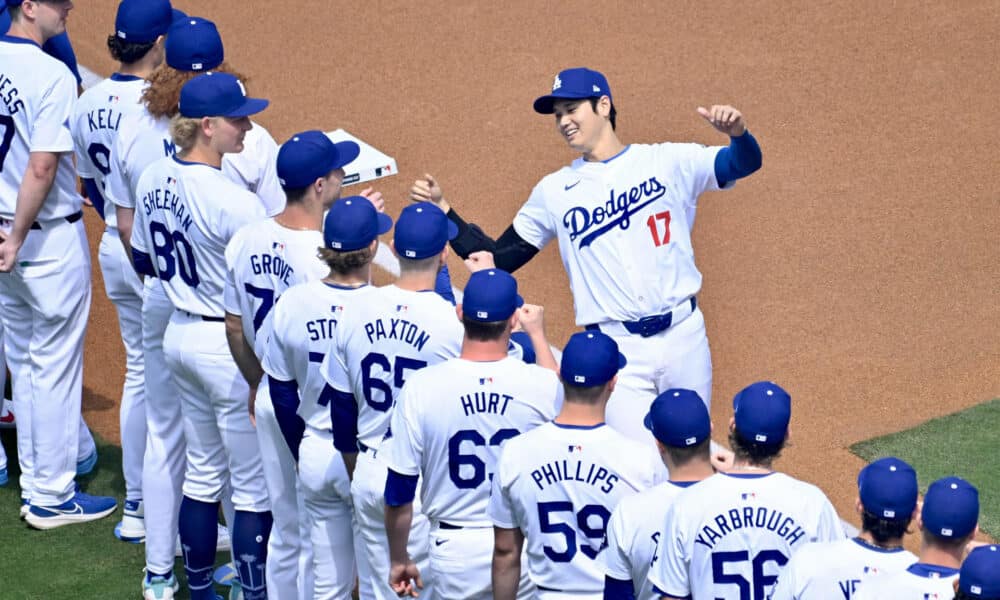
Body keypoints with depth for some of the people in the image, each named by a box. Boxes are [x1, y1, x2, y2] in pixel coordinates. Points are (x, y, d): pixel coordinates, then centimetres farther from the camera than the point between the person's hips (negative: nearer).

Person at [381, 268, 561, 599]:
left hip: (454, 551, 0)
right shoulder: (542, 385, -11)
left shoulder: (420, 388, -11)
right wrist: (537, 333, 30)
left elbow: (399, 490, -5)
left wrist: (398, 559, 10)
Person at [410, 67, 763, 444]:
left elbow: (743, 163, -8)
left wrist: (737, 133, -31)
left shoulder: (667, 163, 4)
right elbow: (497, 260, 12)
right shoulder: (554, 191, 10)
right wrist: (441, 209, 3)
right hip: (615, 350, 0)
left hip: (684, 336, 0)